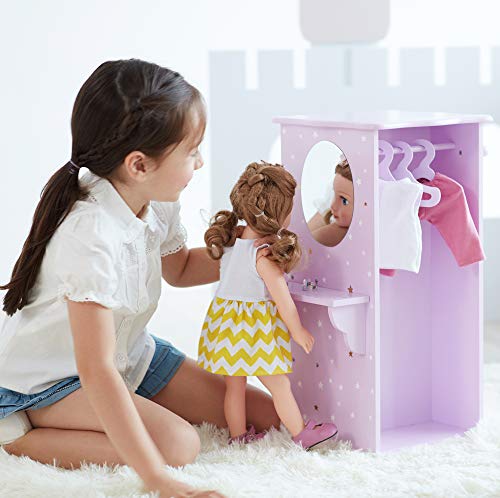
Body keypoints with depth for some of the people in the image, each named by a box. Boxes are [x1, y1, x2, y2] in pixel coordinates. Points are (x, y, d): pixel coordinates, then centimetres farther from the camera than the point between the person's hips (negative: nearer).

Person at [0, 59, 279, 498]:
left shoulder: (157, 203, -10)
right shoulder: (92, 238, -37)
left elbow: (178, 268, 16)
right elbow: (96, 372, -40)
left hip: (127, 352, 8)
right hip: (49, 377, -8)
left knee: (263, 415, 1)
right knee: (177, 444, -27)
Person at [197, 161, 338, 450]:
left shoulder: (230, 243, -1)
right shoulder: (265, 256, -24)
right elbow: (282, 299, -19)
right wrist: (298, 331, -6)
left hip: (226, 325, 8)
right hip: (254, 331, -7)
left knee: (235, 384, 19)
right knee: (280, 385, 7)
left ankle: (238, 435, 30)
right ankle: (302, 435, 19)